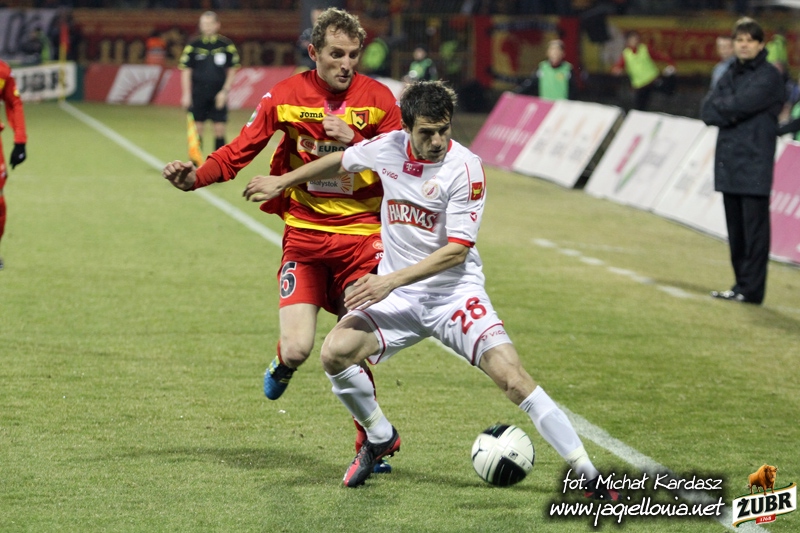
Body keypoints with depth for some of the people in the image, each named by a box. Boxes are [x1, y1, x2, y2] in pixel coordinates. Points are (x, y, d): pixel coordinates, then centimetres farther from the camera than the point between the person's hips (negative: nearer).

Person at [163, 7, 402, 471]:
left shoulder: (377, 98, -3)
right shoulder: (286, 96, -2)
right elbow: (240, 151, 1)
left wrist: (354, 141, -18)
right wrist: (197, 178, -16)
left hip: (360, 236, 0)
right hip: (304, 235, 0)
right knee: (297, 349, -12)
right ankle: (282, 368, 27)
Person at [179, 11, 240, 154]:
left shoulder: (226, 45, 2)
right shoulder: (193, 46, 2)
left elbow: (232, 70, 7)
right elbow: (186, 71, 4)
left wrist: (225, 91, -3)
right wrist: (186, 94, -3)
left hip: (219, 96, 0)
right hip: (198, 94, 0)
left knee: (219, 129, -1)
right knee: (197, 129, 1)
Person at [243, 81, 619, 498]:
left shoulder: (465, 168, -16)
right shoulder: (387, 148, -2)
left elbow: (457, 249, -20)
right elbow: (342, 162, 21)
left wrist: (391, 280, -25)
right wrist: (282, 182, 29)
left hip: (455, 294, -4)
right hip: (398, 299, 4)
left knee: (512, 377, -20)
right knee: (334, 353, -17)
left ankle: (587, 474, -13)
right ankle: (380, 439, 12)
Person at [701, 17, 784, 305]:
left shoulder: (768, 76, -5)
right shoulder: (730, 75, 15)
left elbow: (740, 104, -17)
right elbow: (707, 111, 6)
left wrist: (721, 108, 2)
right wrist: (733, 113, -11)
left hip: (754, 163, -7)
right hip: (728, 161, 7)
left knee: (754, 228, -6)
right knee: (735, 228, 10)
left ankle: (751, 289, -6)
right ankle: (741, 283, 16)